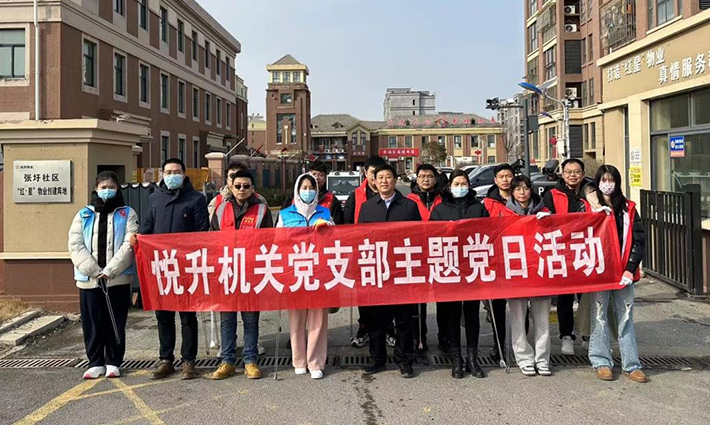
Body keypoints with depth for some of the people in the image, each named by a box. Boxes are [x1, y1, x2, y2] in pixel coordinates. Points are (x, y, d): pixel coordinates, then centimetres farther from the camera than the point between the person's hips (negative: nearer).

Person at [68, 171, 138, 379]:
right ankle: (95, 362, 19)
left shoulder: (127, 214, 6)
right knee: (92, 323, 6)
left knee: (116, 323, 5)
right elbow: (75, 245, 1)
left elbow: (129, 245, -6)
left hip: (118, 279, -2)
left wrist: (109, 270, -15)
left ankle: (113, 362, 16)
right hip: (89, 279, 2)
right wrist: (93, 270, -11)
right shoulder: (84, 215, 12)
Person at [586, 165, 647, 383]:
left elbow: (638, 239, 3)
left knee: (626, 317, 6)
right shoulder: (587, 207, 2)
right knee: (600, 316, 5)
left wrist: (630, 268, -5)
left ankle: (631, 365, 11)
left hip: (623, 271, 2)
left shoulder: (628, 208, 8)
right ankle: (601, 362, 14)